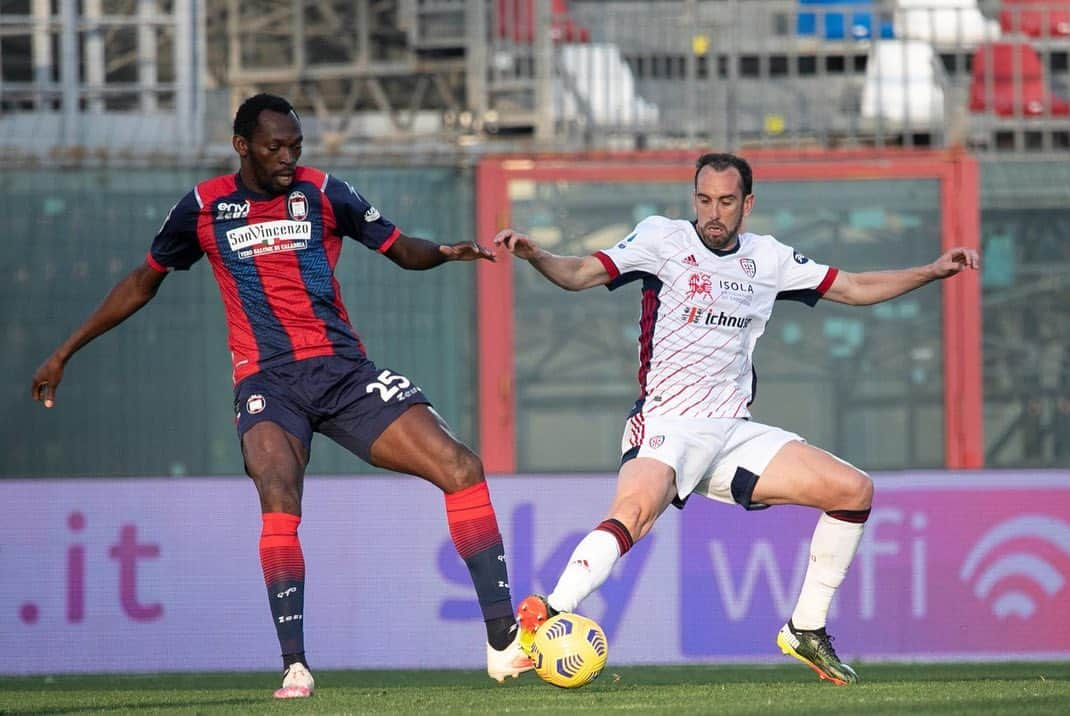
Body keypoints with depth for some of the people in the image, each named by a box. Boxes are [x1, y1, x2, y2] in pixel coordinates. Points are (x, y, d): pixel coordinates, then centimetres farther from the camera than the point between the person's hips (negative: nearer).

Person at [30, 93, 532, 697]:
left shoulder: (322, 193, 4)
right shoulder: (205, 208, 5)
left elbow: (402, 250, 11)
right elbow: (143, 283, 19)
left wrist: (444, 253, -14)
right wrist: (65, 353, 21)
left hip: (344, 370, 2)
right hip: (267, 379, -2)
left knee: (461, 469, -12)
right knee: (279, 499, -32)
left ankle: (503, 643, -3)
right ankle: (296, 666, -30)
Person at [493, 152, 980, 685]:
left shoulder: (767, 258, 12)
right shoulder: (664, 238, -1)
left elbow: (855, 288, 22)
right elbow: (579, 274, -11)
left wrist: (934, 271, 14)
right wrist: (534, 256, -31)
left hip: (733, 432, 6)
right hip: (666, 427, -6)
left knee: (854, 490, -2)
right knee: (634, 510, -36)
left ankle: (806, 632, 9)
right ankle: (538, 625, -43)